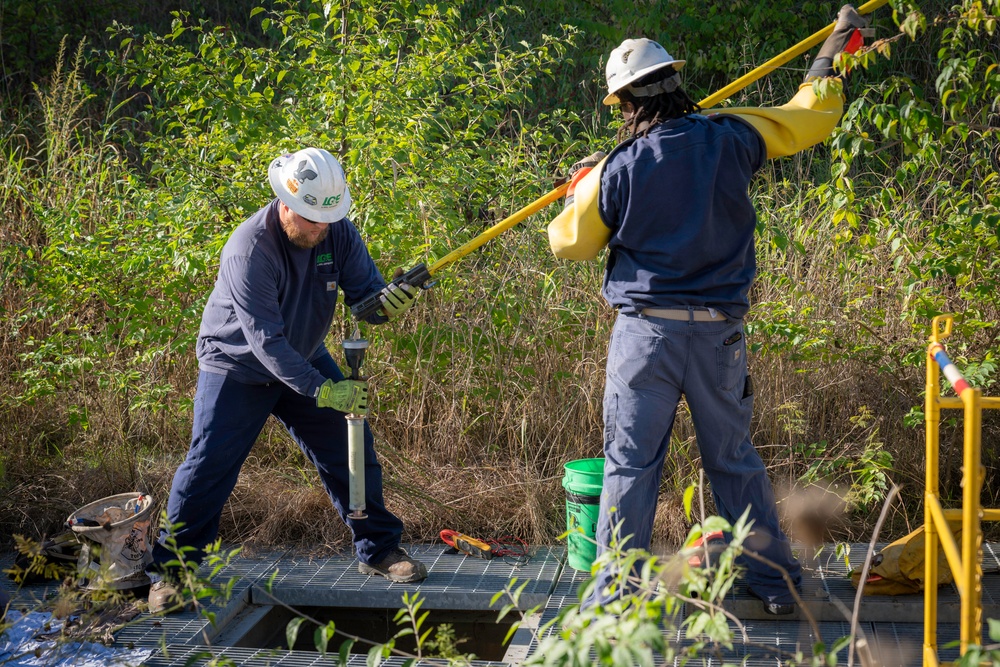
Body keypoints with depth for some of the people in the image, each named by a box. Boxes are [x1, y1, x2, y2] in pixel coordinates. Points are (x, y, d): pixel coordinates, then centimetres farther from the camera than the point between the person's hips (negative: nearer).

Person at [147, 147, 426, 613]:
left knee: (352, 452, 4)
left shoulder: (338, 233, -14)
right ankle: (170, 571, 10)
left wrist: (387, 301, -39)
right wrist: (322, 391, -39)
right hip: (237, 368, -5)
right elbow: (265, 339, -34)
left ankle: (379, 551, 20)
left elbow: (364, 290, -14)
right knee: (207, 467, -7)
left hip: (305, 360, 5)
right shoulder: (249, 250, -31)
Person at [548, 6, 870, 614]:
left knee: (631, 462, 6)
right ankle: (776, 581, 24)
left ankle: (615, 591, 10)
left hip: (645, 333, -2)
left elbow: (569, 244, 6)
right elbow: (812, 116, 11)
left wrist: (578, 190, 25)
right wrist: (837, 47, 26)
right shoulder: (729, 138, -3)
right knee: (735, 457, 15)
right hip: (721, 332, 2)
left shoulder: (614, 170, -6)